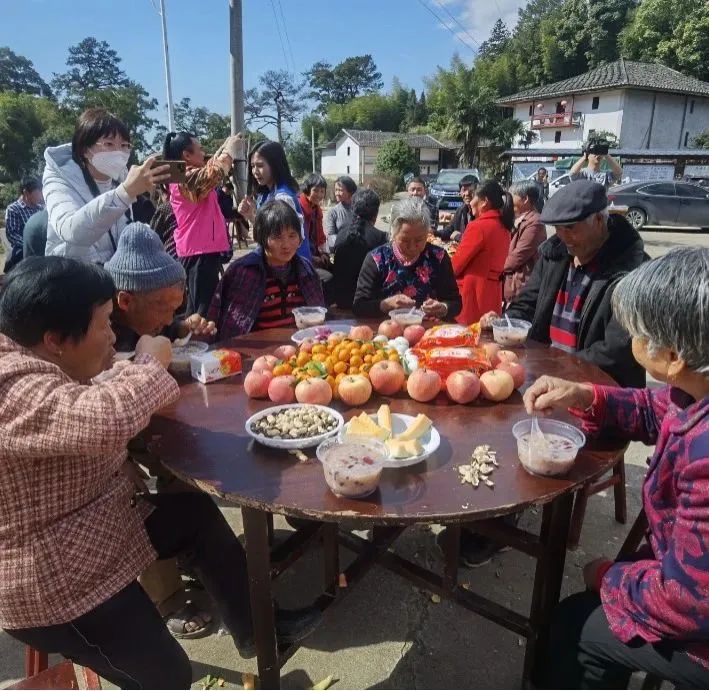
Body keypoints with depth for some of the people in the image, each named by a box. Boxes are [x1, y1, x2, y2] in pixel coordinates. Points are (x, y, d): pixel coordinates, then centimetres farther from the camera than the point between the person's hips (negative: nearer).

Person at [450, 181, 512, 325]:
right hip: (493, 289, 8)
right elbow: (484, 260, 13)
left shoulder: (478, 226, -13)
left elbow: (457, 264, -8)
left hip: (473, 289, -8)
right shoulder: (503, 227, 10)